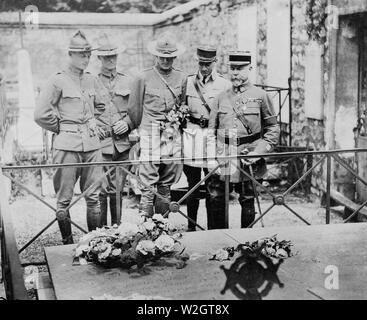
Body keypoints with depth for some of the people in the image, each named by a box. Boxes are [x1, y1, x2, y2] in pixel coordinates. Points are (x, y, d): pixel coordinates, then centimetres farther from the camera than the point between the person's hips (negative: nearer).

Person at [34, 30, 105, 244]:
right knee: (64, 198, 0)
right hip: (67, 144, -5)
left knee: (94, 196, 6)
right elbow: (41, 114, -8)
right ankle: (67, 243, 10)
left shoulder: (91, 80, 10)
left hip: (92, 143, 5)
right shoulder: (58, 81, -5)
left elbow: (100, 106, 28)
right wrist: (61, 129, 1)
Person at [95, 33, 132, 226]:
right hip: (100, 143, -3)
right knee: (101, 191, -6)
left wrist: (127, 123, -4)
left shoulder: (127, 81, 12)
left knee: (118, 190, 8)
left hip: (123, 143, 3)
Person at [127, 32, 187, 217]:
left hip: (173, 135, 4)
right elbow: (134, 108, 6)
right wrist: (134, 128, 10)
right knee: (148, 184, -8)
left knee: (166, 185, 8)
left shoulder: (182, 78, 10)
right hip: (150, 134, -3)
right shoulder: (144, 78, 0)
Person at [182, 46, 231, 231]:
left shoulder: (225, 85, 4)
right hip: (192, 136, 1)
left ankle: (213, 228, 11)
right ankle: (191, 227, 13)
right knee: (193, 186, 5)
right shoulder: (187, 82, 9)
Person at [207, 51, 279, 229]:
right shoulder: (221, 98, 8)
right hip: (223, 158, 2)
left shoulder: (260, 96, 1)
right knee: (216, 199, 2)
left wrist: (259, 152, -9)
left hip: (248, 160, -2)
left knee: (247, 201, 7)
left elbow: (272, 129, 3)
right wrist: (211, 159, 0)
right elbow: (211, 130, 10)